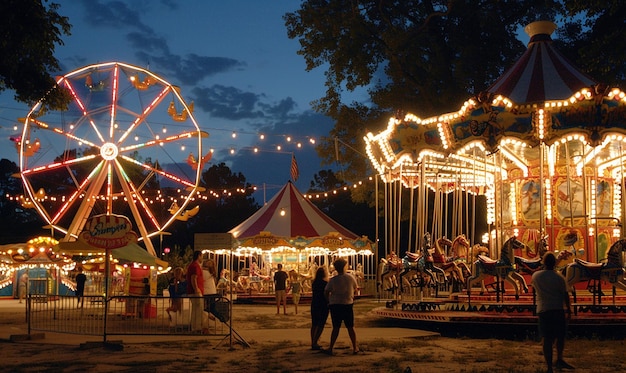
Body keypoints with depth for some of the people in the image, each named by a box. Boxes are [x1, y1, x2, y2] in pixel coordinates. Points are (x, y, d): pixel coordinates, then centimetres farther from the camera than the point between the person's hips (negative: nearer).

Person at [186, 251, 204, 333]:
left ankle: (194, 329, 18)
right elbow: (193, 279, -23)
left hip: (192, 292, 11)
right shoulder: (196, 266, -15)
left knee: (195, 310, 14)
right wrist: (196, 290, -25)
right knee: (199, 310, -8)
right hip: (196, 292, -11)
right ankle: (198, 329, -8)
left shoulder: (192, 265, 19)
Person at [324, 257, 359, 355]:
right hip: (348, 304, 1)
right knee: (350, 327, 10)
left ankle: (330, 348, 7)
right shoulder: (351, 277, -7)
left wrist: (329, 300, 13)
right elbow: (355, 289, 7)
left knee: (336, 327, 6)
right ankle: (355, 348, 14)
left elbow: (326, 292, -5)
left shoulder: (333, 280, -10)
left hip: (335, 305, -1)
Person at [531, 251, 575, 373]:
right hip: (558, 309, -3)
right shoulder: (559, 277, -8)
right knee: (560, 335, 15)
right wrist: (569, 309, 7)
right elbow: (565, 295, -3)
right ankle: (559, 359, 6)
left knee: (547, 338, 4)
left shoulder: (535, 276, 1)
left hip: (543, 310, 3)